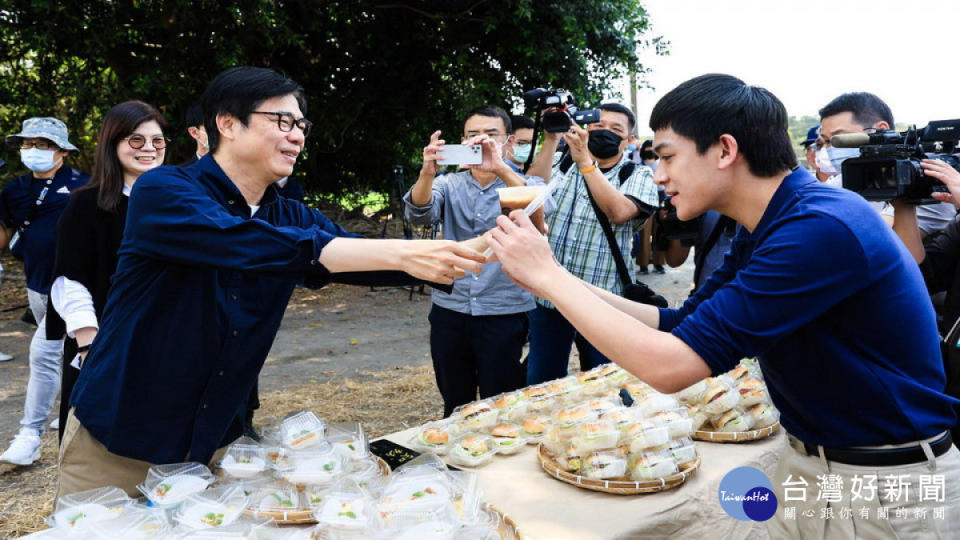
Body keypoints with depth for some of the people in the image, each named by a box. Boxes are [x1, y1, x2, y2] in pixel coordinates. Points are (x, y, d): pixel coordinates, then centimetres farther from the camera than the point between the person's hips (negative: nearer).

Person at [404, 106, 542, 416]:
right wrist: (427, 173, -32)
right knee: (454, 406, 14)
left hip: (505, 312, -2)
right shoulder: (449, 185, 7)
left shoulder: (523, 183, 1)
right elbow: (418, 214, -12)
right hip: (449, 311, 3)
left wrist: (500, 169, -37)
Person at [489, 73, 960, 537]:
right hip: (803, 465, 8)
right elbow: (676, 326, 5)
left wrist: (548, 275, -21)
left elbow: (669, 365, -31)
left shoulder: (822, 229, -28)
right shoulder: (763, 231, 2)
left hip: (884, 486, -7)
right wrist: (550, 279, -4)